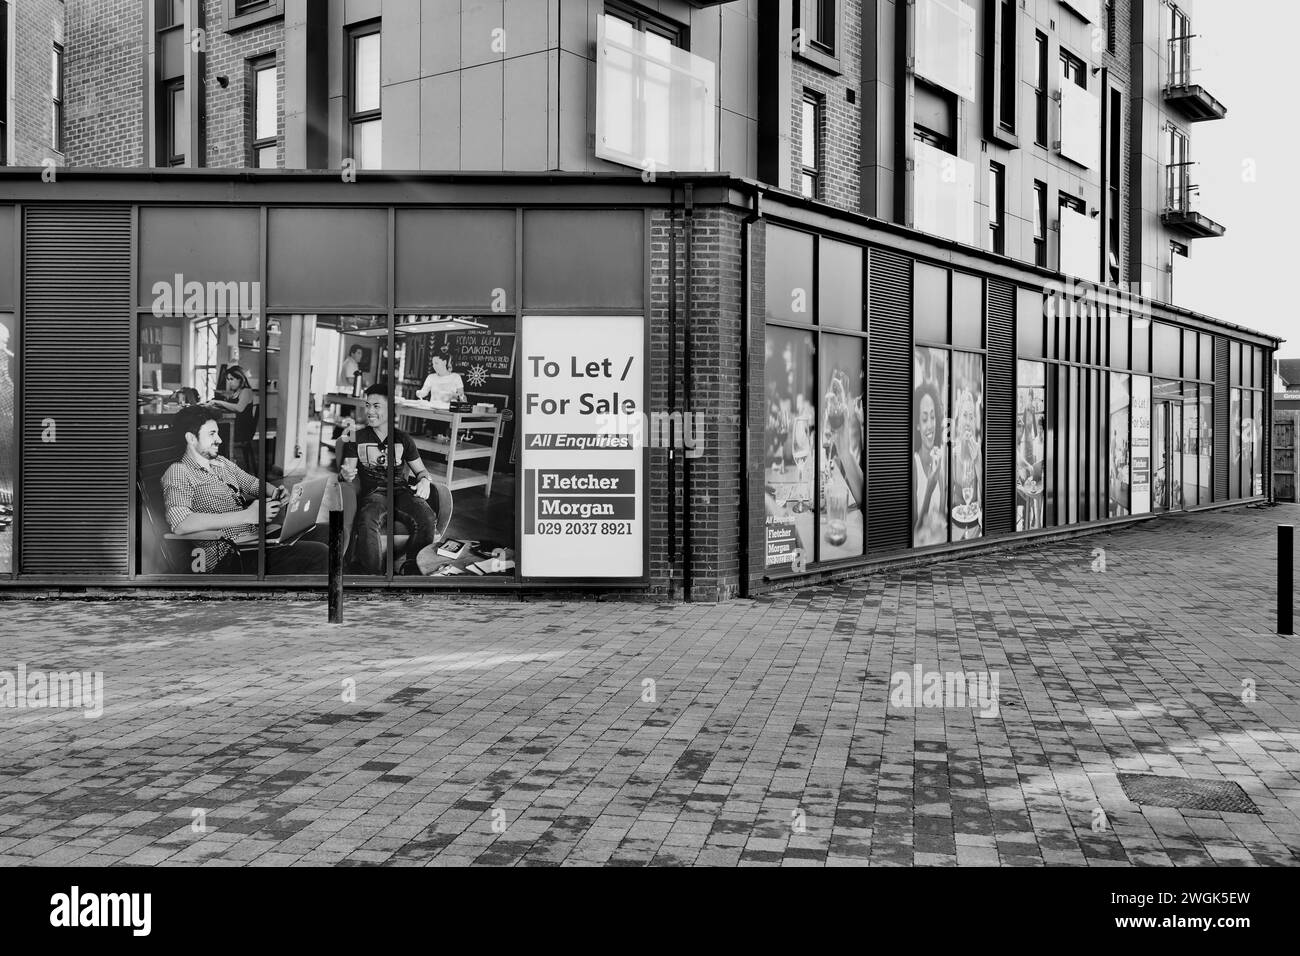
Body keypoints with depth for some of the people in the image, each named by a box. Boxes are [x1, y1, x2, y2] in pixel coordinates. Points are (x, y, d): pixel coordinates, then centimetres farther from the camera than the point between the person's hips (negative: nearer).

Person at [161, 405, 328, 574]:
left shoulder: (222, 463, 20)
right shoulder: (178, 473, -6)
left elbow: (254, 484, 33)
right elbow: (180, 524, -23)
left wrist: (276, 492, 6)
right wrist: (247, 516, -25)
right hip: (230, 555, -9)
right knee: (317, 554, -26)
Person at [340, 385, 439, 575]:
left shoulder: (403, 438, 16)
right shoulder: (356, 437, 11)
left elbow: (421, 470, 20)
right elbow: (346, 470, 6)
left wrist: (425, 480, -4)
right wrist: (346, 474, -20)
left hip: (401, 490, 2)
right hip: (373, 492, -2)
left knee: (427, 520, -32)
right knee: (367, 522, -40)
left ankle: (412, 570, -17)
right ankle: (373, 574, -28)